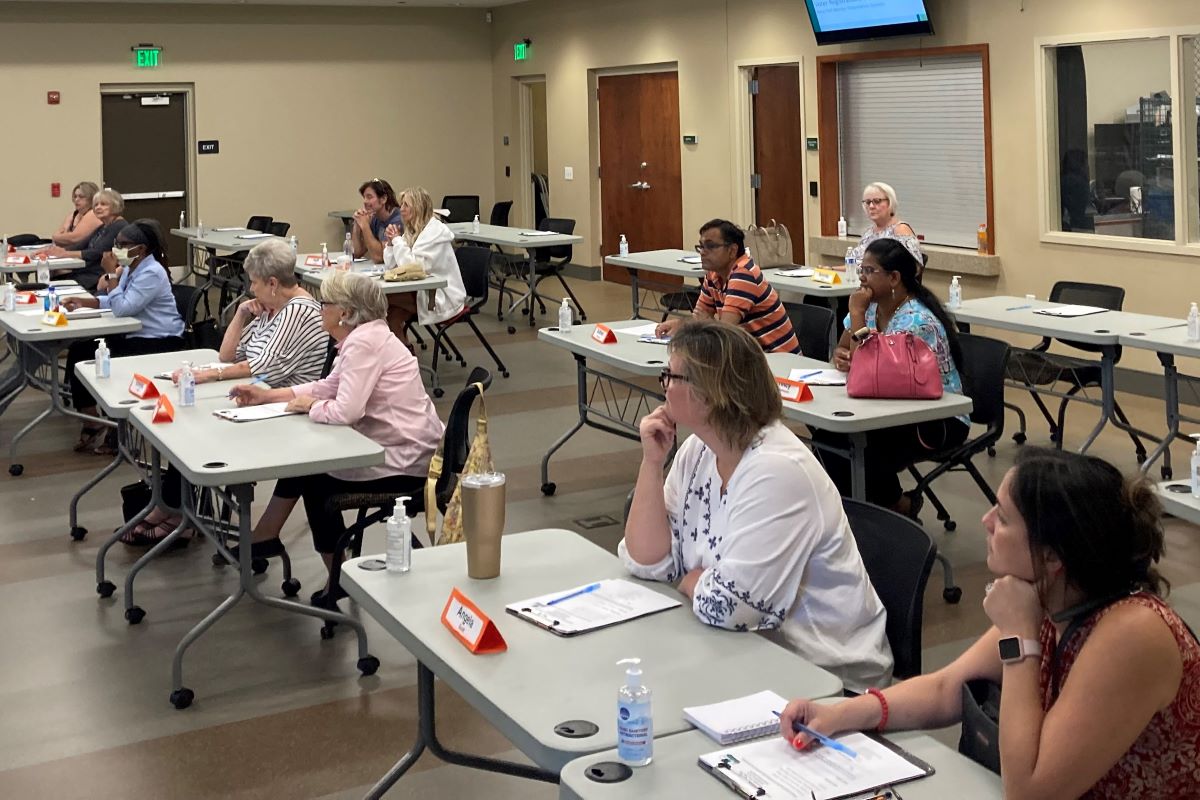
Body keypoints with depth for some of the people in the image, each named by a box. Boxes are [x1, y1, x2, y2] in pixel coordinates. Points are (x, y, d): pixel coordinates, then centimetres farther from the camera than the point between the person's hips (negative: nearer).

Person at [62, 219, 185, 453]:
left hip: (160, 343, -10)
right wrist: (82, 301, 1)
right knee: (79, 351, 2)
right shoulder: (133, 267, 11)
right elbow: (112, 302, 14)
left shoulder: (152, 273, -19)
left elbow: (122, 308, -25)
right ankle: (91, 424, 6)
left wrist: (112, 274, -23)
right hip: (134, 335, 10)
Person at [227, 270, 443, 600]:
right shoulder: (362, 337, 10)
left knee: (315, 478, 7)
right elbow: (328, 387, 18)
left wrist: (310, 405, -9)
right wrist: (267, 395, 13)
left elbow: (345, 410, -29)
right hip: (403, 449, 10)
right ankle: (264, 540, 28)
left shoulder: (364, 343, -22)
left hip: (405, 462, -10)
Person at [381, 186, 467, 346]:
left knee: (382, 296, -16)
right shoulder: (411, 230, 12)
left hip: (442, 298, -8)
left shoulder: (436, 231, -13)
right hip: (424, 292, 8)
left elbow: (415, 266, -23)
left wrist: (398, 240, -12)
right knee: (393, 317, -17)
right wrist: (391, 241, -5)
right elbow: (391, 265, 11)